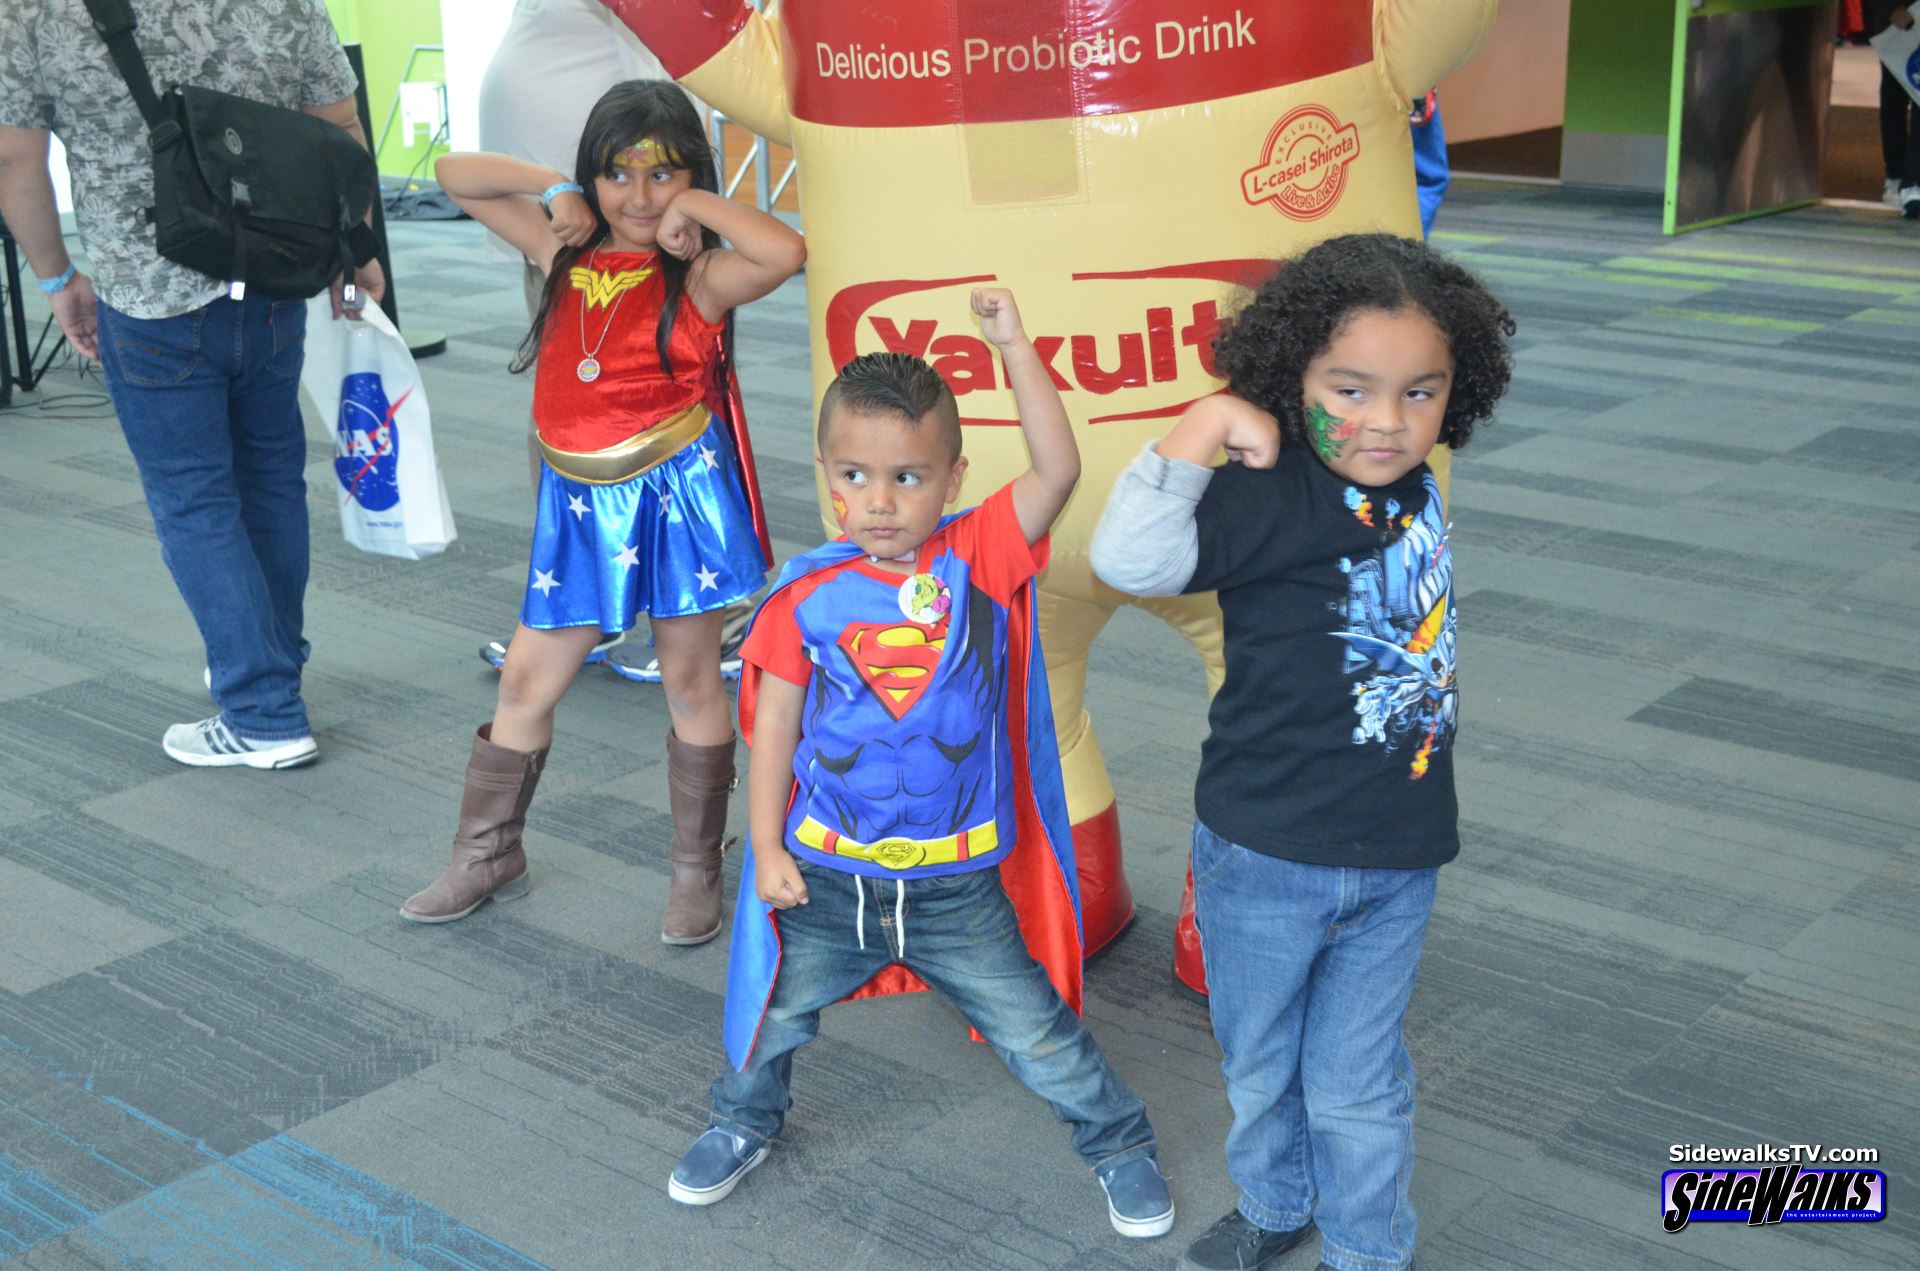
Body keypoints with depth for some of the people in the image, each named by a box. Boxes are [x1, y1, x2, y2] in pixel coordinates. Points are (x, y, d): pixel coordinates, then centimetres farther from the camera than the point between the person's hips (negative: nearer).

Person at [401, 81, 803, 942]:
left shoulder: (700, 275, -9)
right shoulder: (565, 250, 4)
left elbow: (784, 252, -30)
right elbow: (453, 175, 9)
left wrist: (694, 205, -16)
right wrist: (556, 192, -2)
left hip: (676, 492, -4)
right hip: (580, 501, 5)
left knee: (690, 682, 7)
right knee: (526, 678, 11)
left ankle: (697, 873, 21)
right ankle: (487, 856, 27)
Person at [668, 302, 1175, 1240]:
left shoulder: (981, 559, -11)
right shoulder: (806, 598, -10)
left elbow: (1058, 469, -25)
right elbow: (772, 730, -3)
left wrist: (1014, 347, -28)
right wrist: (768, 850, -4)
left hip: (960, 889, -1)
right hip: (825, 879, 1)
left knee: (1039, 1036, 9)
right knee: (775, 1016, 22)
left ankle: (1118, 1139, 36)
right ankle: (742, 1122, 52)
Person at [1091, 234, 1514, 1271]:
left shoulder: (1414, 493, -2)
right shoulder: (1268, 497, -21)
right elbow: (1131, 559, -36)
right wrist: (1203, 428, -35)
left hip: (1396, 861, 3)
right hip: (1266, 855, -3)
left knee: (1359, 1084, 15)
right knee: (1258, 1058, 21)